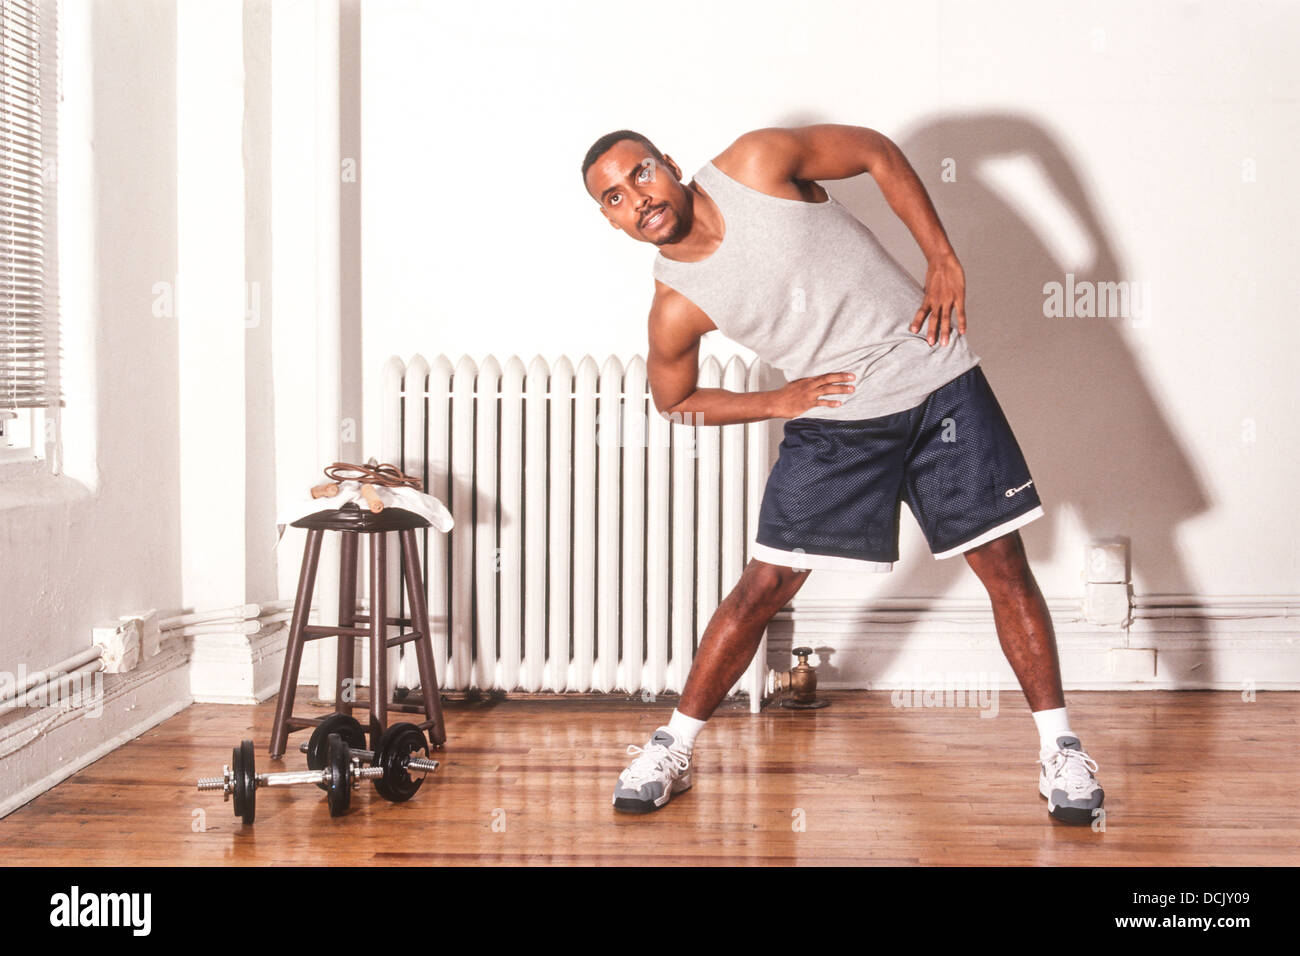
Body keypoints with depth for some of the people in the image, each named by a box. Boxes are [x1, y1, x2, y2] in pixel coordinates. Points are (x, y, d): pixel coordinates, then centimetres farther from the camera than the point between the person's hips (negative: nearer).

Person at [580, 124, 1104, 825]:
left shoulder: (755, 162, -13)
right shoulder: (676, 308, -10)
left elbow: (878, 151, -2)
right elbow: (674, 401, 7)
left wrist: (943, 259, -8)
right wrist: (777, 403, -6)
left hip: (937, 382, 0)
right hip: (832, 420, 0)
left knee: (1005, 568, 1)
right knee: (764, 585, -2)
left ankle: (1058, 746, 15)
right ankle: (673, 745, 15)